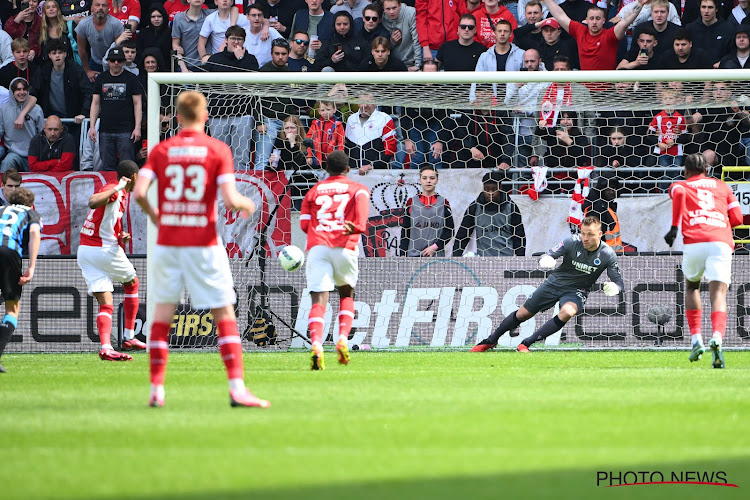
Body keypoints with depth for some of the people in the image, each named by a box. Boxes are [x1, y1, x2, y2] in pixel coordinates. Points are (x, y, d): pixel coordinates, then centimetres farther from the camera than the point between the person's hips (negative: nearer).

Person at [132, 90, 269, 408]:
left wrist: (152, 214, 14)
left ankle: (156, 389, 9)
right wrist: (246, 204, 10)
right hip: (203, 242, -2)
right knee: (224, 314, 2)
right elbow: (230, 199, -12)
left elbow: (139, 192, -6)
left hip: (168, 241, 2)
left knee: (162, 312, 11)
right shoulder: (218, 150, -3)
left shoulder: (161, 150, 3)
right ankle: (236, 387, -8)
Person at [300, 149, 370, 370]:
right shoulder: (358, 189, 17)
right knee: (346, 294, 23)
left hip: (317, 246, 0)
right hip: (345, 246, 0)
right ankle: (343, 338, 2)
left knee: (318, 300, -8)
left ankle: (316, 344, -33)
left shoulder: (313, 191, 22)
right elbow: (361, 197, -8)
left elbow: (304, 223, 12)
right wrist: (357, 226, -19)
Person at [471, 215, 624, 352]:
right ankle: (490, 341, 33)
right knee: (522, 314, 7)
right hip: (555, 283, 1)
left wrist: (614, 287, -37)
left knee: (567, 312, -34)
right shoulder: (572, 242, -19)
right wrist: (545, 260, -46)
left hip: (576, 291, -1)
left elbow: (619, 282, -12)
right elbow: (549, 255, -20)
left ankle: (526, 344, -22)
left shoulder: (607, 255, -18)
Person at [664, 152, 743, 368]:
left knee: (692, 287, 26)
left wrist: (674, 227, -9)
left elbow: (679, 193, -5)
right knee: (718, 294, -7)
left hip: (694, 241, 0)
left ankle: (696, 340, 14)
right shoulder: (721, 186, 27)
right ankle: (716, 338, -35)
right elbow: (737, 218, 19)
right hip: (721, 242, 0)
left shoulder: (680, 185, 22)